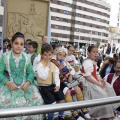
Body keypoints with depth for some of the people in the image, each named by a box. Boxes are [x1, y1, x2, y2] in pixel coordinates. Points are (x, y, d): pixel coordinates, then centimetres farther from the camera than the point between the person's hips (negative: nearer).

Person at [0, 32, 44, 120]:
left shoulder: (26, 57, 8)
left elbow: (31, 72, 6)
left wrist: (28, 82, -13)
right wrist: (7, 83, -17)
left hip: (25, 84, 2)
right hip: (9, 84, -2)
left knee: (37, 99, -19)